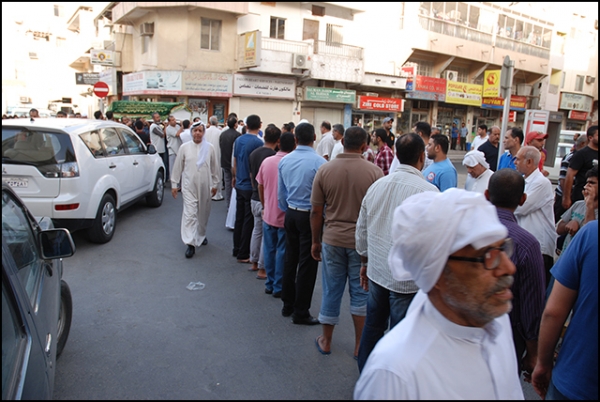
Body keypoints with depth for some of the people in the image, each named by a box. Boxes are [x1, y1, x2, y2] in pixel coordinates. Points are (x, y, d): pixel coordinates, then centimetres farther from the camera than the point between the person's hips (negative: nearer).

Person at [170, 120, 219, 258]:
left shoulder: (209, 148, 1)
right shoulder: (184, 147, 0)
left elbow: (214, 167, 8)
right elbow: (178, 167, 5)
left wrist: (214, 184, 10)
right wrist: (174, 184, 5)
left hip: (205, 186, 2)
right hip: (189, 186, -2)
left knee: (203, 213, 15)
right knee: (190, 213, -9)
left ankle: (201, 235, 37)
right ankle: (190, 243, -9)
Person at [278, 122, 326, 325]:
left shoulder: (284, 161, 2)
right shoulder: (319, 162, -16)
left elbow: (281, 192, 10)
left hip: (291, 215, 6)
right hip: (310, 216, -6)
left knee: (290, 261, 16)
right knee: (307, 265, 3)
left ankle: (287, 305, 28)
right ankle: (300, 312, 12)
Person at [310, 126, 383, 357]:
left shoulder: (325, 170, -5)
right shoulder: (375, 172, -10)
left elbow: (316, 211, -2)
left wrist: (316, 241, 10)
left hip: (332, 240, 1)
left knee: (331, 291, 14)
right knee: (360, 293, 13)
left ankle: (326, 341, 30)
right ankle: (359, 346, 24)